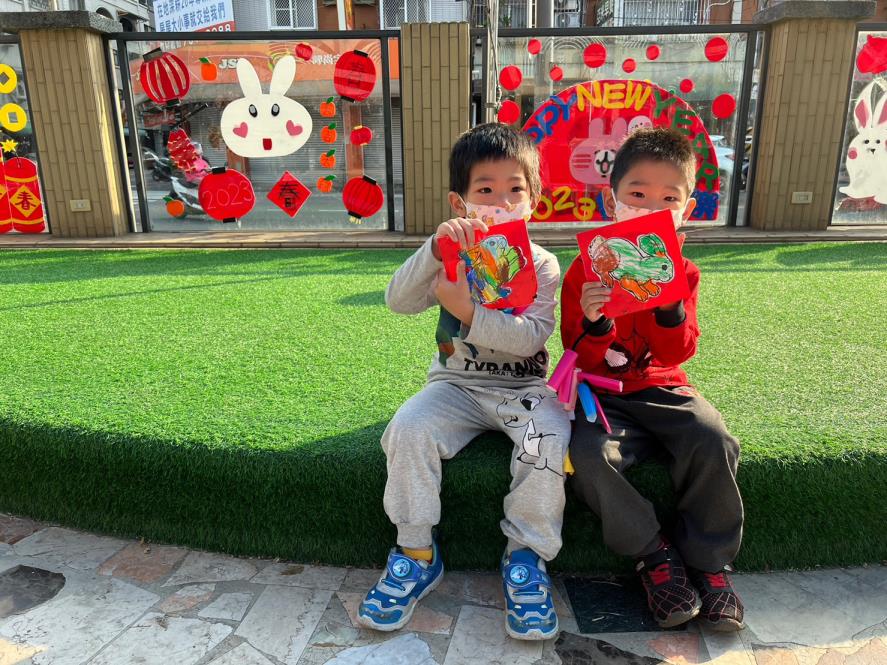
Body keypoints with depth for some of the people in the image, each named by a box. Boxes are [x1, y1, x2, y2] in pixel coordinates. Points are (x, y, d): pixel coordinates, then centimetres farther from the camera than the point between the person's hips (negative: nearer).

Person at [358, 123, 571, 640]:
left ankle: (526, 557, -6)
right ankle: (417, 554, -4)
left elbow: (531, 337, -18)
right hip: (457, 384, 1)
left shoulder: (541, 265, -2)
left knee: (549, 441, -30)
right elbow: (399, 301, -17)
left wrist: (468, 311, -29)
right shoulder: (451, 256, 1)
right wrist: (436, 247, -32)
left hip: (522, 387, -1)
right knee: (408, 429, -25)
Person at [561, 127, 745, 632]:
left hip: (660, 388, 2)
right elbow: (583, 360, -6)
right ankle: (655, 554, -6)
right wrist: (594, 325, -29)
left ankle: (709, 560, -1)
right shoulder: (587, 271, -5)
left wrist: (670, 306, -23)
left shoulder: (683, 272, 4)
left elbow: (679, 353, -4)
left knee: (713, 443, -25)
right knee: (591, 454, -30)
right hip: (602, 394, -2)